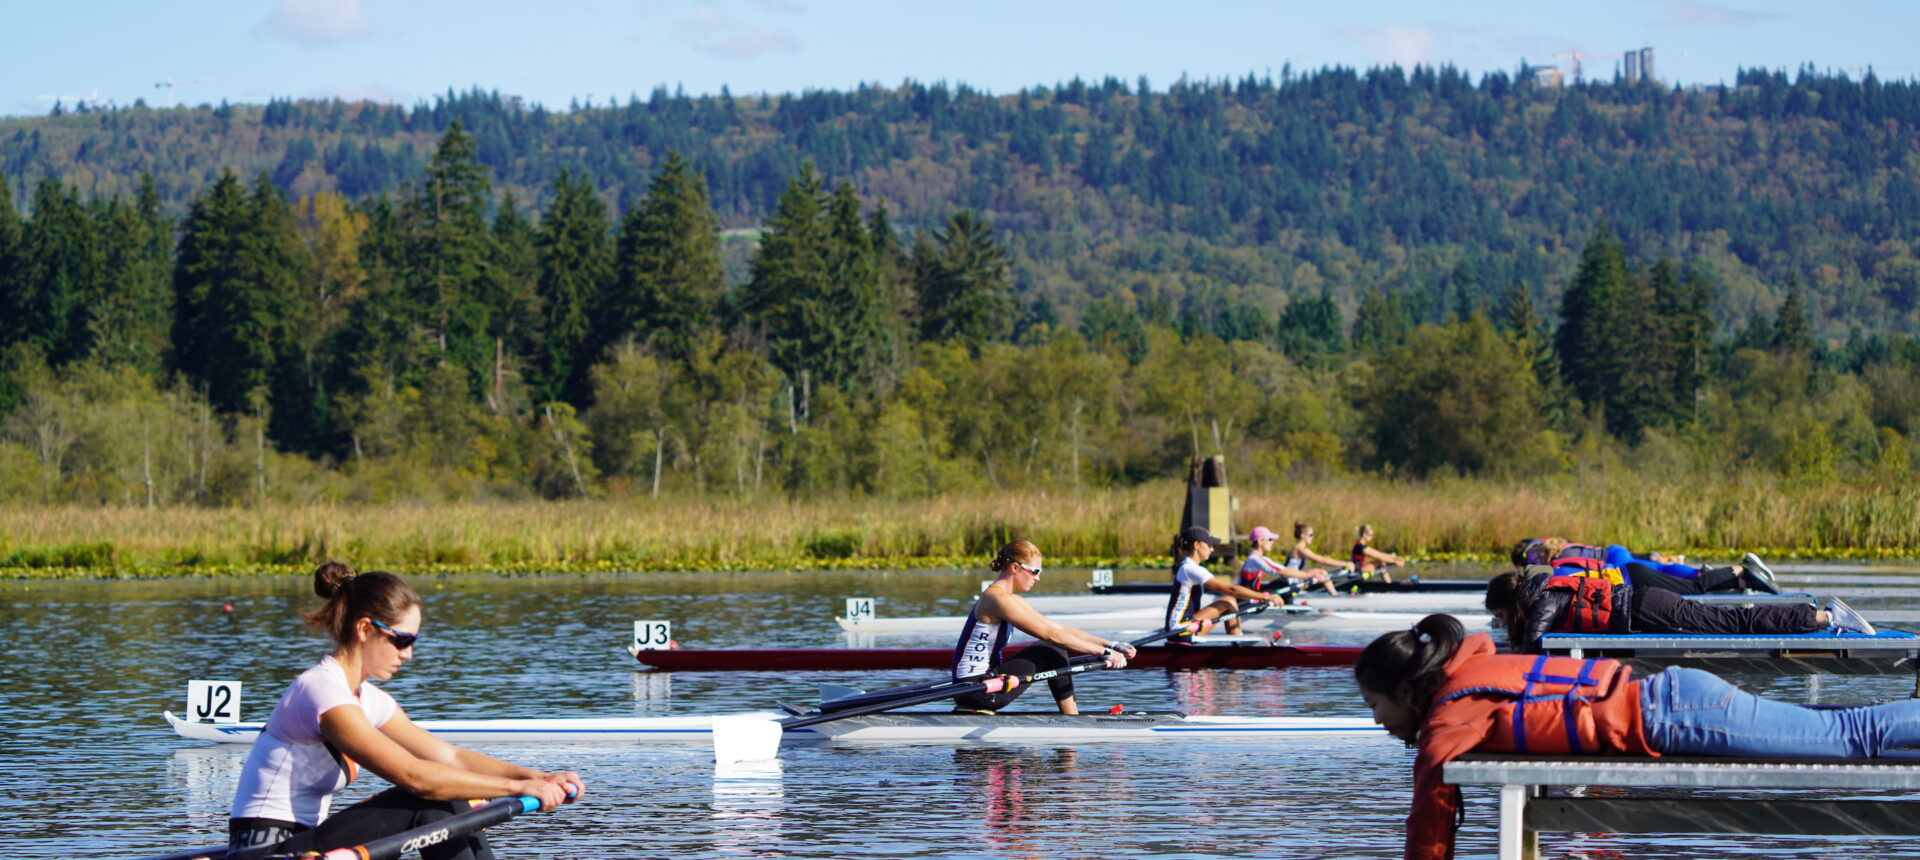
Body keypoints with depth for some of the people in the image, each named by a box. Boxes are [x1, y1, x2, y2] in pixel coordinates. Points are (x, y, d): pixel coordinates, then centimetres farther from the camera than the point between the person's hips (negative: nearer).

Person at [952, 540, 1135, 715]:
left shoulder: (1012, 601, 15)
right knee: (1053, 651, -8)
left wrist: (1110, 645, 5)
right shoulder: (997, 599, -17)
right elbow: (1052, 635, -20)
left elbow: (1061, 628, 14)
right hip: (977, 689, -10)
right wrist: (1104, 652, -17)